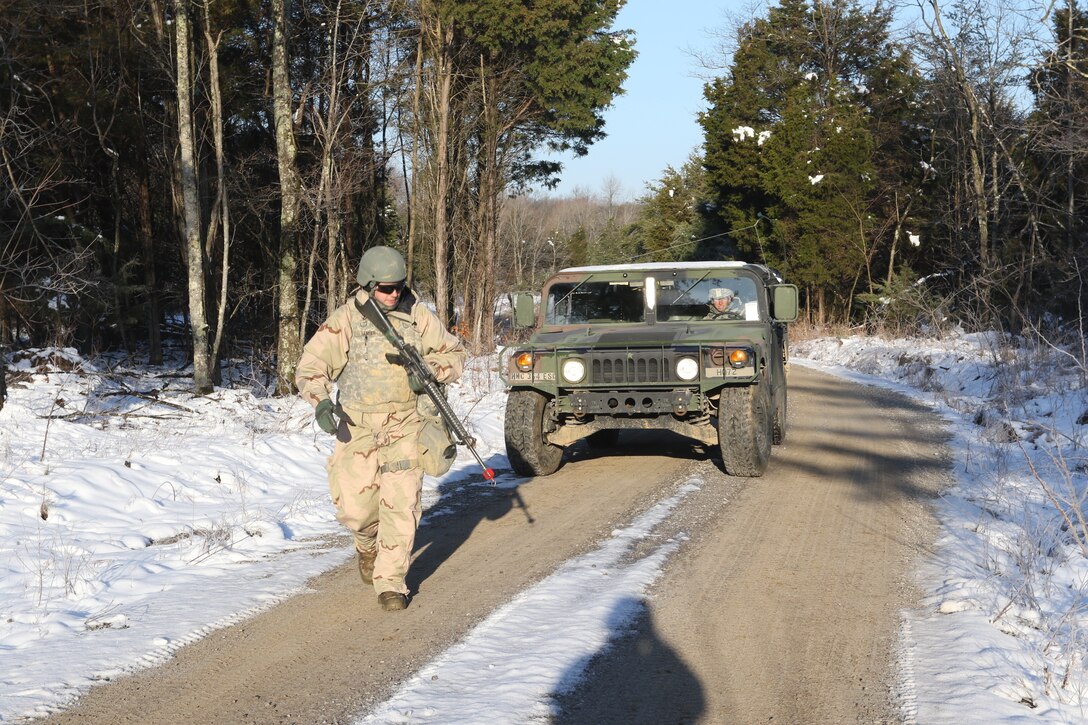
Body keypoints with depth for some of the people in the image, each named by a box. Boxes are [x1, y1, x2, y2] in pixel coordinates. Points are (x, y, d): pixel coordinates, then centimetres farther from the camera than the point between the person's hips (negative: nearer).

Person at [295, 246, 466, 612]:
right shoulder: (346, 319, -6)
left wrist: (430, 371, -12)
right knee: (354, 507, 0)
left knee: (401, 506, -5)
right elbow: (311, 366, -5)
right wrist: (320, 402, -22)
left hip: (405, 426, 1)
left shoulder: (417, 315, 0)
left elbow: (454, 352, 8)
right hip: (358, 428, -1)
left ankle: (391, 581, 7)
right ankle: (367, 544, 35)